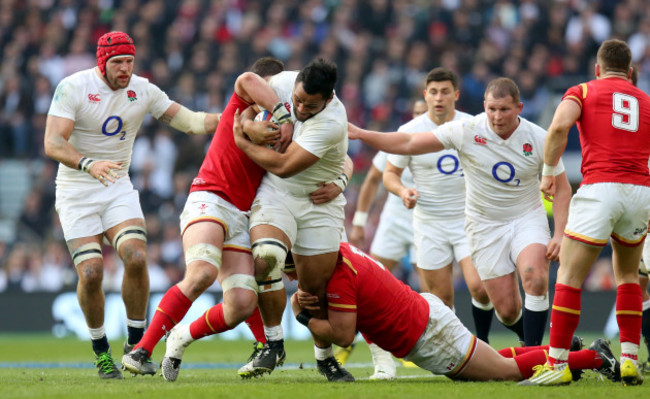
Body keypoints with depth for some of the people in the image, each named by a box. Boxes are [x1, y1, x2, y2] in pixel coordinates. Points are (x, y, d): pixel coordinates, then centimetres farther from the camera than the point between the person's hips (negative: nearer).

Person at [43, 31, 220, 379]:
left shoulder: (142, 91, 1)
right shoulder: (73, 88, -13)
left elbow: (188, 121, 4)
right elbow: (53, 144, -22)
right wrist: (88, 164, -40)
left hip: (118, 190, 3)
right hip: (76, 192, -3)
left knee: (136, 258, -20)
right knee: (91, 272, -15)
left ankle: (135, 344, -4)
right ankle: (100, 350, 8)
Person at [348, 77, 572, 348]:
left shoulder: (539, 139, -10)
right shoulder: (466, 131, -12)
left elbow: (561, 188, 0)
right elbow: (409, 144, -7)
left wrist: (559, 234, -12)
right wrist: (359, 134, -14)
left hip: (527, 218, 0)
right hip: (485, 225, 0)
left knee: (535, 278, -29)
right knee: (507, 310, -5)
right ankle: (527, 336, 29)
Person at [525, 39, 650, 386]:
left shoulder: (583, 91, 10)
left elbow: (559, 126, -9)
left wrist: (548, 172, 0)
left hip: (600, 187, -4)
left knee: (569, 277, 0)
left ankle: (557, 363, -7)